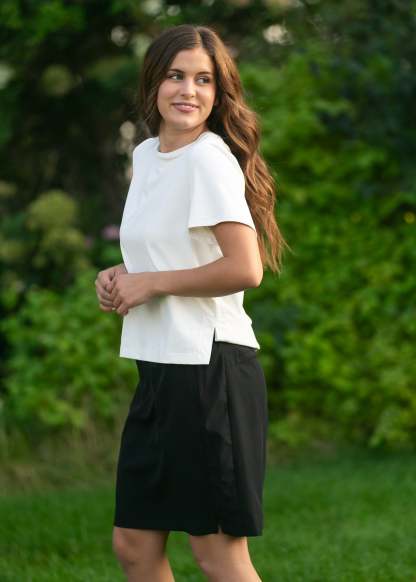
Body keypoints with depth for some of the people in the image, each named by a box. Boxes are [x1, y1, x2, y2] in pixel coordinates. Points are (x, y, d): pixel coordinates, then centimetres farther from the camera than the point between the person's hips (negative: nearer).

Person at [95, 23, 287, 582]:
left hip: (209, 367, -9)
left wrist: (151, 283, -13)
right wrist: (122, 276, 5)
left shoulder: (210, 159, -14)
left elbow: (245, 269, -24)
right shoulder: (145, 154, 12)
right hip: (161, 368, 9)